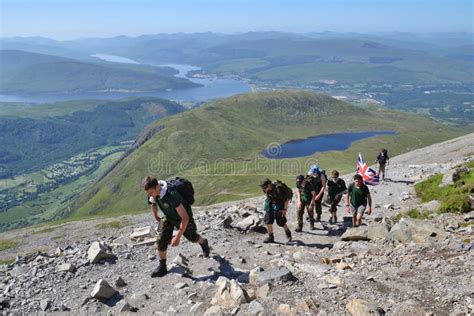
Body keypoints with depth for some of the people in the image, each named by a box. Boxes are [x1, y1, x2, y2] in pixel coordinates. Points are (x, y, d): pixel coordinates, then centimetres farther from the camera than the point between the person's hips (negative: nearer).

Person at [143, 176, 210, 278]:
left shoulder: (172, 196, -45)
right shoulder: (154, 193, -23)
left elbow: (185, 218, -41)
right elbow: (153, 203, 6)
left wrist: (178, 237, -38)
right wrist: (156, 217, 12)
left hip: (183, 218, -5)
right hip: (168, 217, 5)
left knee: (192, 237, 20)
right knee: (161, 240, -8)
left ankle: (203, 243, 54)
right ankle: (162, 267, 8)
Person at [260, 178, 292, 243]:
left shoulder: (278, 190, -27)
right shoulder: (267, 190, -6)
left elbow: (286, 199, -19)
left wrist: (285, 209, -18)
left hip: (279, 208, -6)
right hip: (270, 206, 7)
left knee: (281, 223, 0)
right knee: (268, 222, 2)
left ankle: (288, 234, 27)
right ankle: (271, 237, 15)